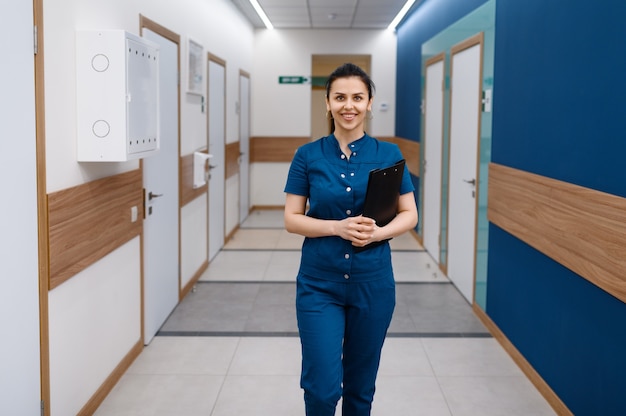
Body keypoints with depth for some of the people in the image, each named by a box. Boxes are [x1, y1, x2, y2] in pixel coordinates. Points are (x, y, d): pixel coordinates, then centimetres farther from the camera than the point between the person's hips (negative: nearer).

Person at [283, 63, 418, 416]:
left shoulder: (389, 155, -1)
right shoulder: (308, 156, -3)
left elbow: (410, 215, 2)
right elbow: (292, 219, -3)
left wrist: (378, 232, -17)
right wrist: (338, 227, -19)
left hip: (373, 282, 1)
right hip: (319, 283, -1)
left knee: (361, 384, 14)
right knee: (323, 386, -4)